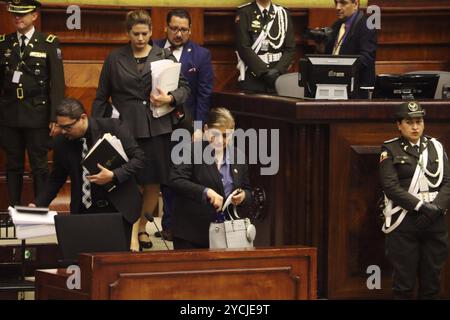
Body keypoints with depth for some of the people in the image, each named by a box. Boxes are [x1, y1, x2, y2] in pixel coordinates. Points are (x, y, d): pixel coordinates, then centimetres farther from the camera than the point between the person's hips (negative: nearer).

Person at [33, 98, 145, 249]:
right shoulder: (61, 142, 0)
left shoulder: (112, 127, -10)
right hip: (83, 212, 3)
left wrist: (113, 175, -22)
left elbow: (138, 157, -7)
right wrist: (38, 205, -1)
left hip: (118, 208, -3)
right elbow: (56, 179, 12)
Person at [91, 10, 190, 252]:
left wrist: (170, 98, -14)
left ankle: (142, 229, 22)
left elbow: (184, 88, 6)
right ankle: (132, 236, -9)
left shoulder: (164, 57, 7)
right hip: (126, 127, -1)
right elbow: (102, 97, 11)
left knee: (154, 182, 6)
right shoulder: (115, 59, 8)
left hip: (157, 128, 1)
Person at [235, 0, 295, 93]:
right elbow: (243, 47, -8)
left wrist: (278, 70, -9)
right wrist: (263, 71, -15)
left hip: (277, 77, 3)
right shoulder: (244, 13, -1)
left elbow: (290, 48, 7)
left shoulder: (283, 13, 9)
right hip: (252, 77, -3)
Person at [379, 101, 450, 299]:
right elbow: (390, 186, -9)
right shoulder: (390, 150, 2)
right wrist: (421, 206, -17)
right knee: (404, 283, -1)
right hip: (404, 222, -3)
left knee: (431, 282, 5)